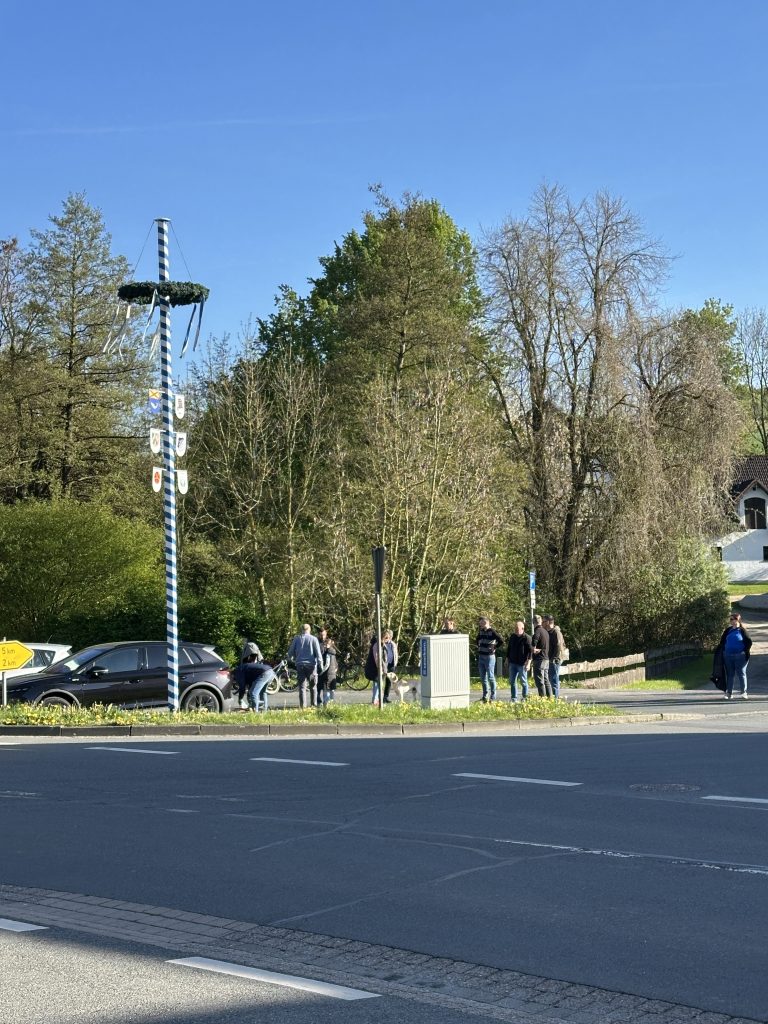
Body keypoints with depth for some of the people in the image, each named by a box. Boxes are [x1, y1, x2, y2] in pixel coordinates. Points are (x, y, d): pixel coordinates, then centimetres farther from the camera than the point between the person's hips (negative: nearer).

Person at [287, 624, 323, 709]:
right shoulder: (313, 639, 0)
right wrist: (320, 665, -3)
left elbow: (291, 651, 10)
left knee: (302, 686, 1)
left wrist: (290, 659, 30)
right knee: (313, 686, 10)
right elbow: (318, 653, -5)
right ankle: (313, 704, 8)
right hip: (311, 664, -1)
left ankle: (302, 705, -7)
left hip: (300, 664, 1)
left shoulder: (296, 638, 5)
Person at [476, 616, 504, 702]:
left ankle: (493, 697, 4)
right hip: (481, 656, 7)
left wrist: (493, 647, -9)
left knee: (490, 677, -3)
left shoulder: (492, 632, -11)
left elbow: (501, 642, -18)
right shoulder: (481, 631, 10)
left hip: (489, 657, -7)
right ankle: (485, 696, 20)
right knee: (483, 678, 10)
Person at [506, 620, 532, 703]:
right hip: (512, 663, 6)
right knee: (512, 681, 5)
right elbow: (509, 649, 20)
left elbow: (530, 651, -12)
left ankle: (525, 698, 14)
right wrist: (507, 659, 17)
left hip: (522, 664, -6)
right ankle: (514, 698, 11)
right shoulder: (512, 637, 10)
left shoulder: (526, 638, -10)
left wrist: (528, 663, -18)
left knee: (523, 682, 3)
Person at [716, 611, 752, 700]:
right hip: (728, 656, 4)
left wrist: (745, 651, -7)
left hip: (740, 656, -4)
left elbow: (749, 642, -3)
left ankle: (744, 692, 8)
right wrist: (723, 650, 7)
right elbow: (722, 642, 17)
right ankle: (729, 692, 13)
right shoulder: (728, 630, 8)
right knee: (730, 674, 8)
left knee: (741, 674, 1)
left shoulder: (742, 630, -4)